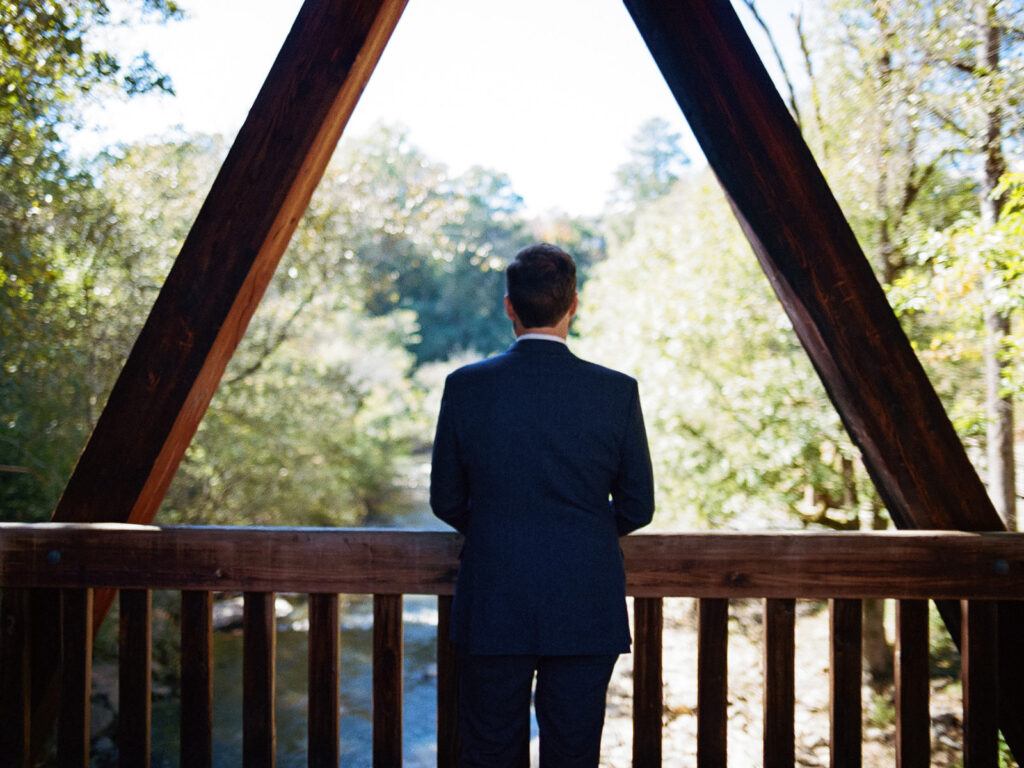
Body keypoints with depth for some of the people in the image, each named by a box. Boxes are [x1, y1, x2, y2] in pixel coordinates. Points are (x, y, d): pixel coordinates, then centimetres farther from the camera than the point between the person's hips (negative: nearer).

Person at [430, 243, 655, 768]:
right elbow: (637, 509, 1)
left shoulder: (465, 387, -6)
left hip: (491, 611, 1)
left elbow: (446, 502, 3)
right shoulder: (617, 392, -7)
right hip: (585, 615, 0)